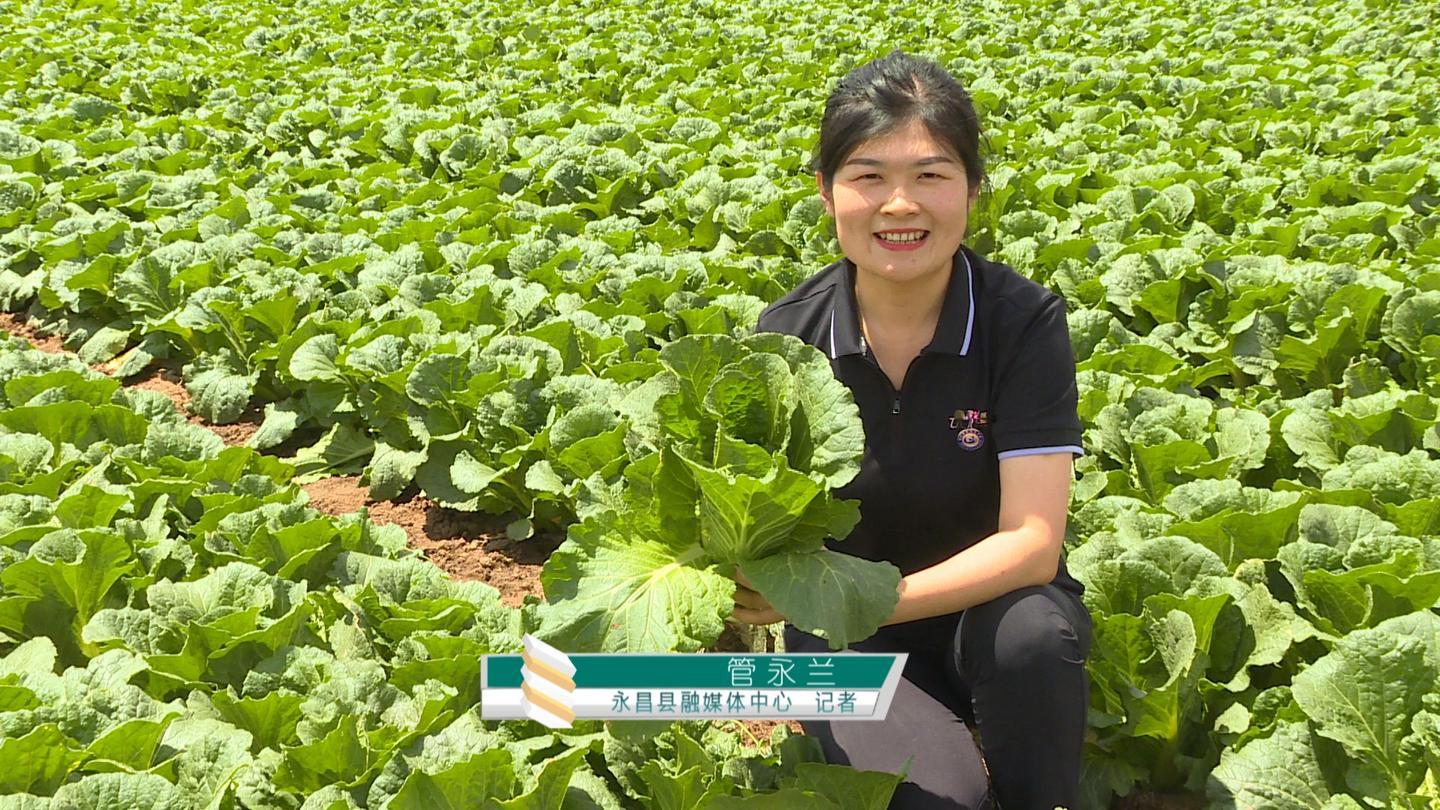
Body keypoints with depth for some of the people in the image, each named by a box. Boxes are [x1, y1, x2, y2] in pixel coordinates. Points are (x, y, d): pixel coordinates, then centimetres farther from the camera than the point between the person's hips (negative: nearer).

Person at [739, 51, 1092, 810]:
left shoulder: (1023, 319, -17)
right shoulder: (785, 335, -11)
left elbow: (1032, 543, -23)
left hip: (985, 607, 0)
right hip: (846, 635, 0)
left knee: (1033, 634, -35)